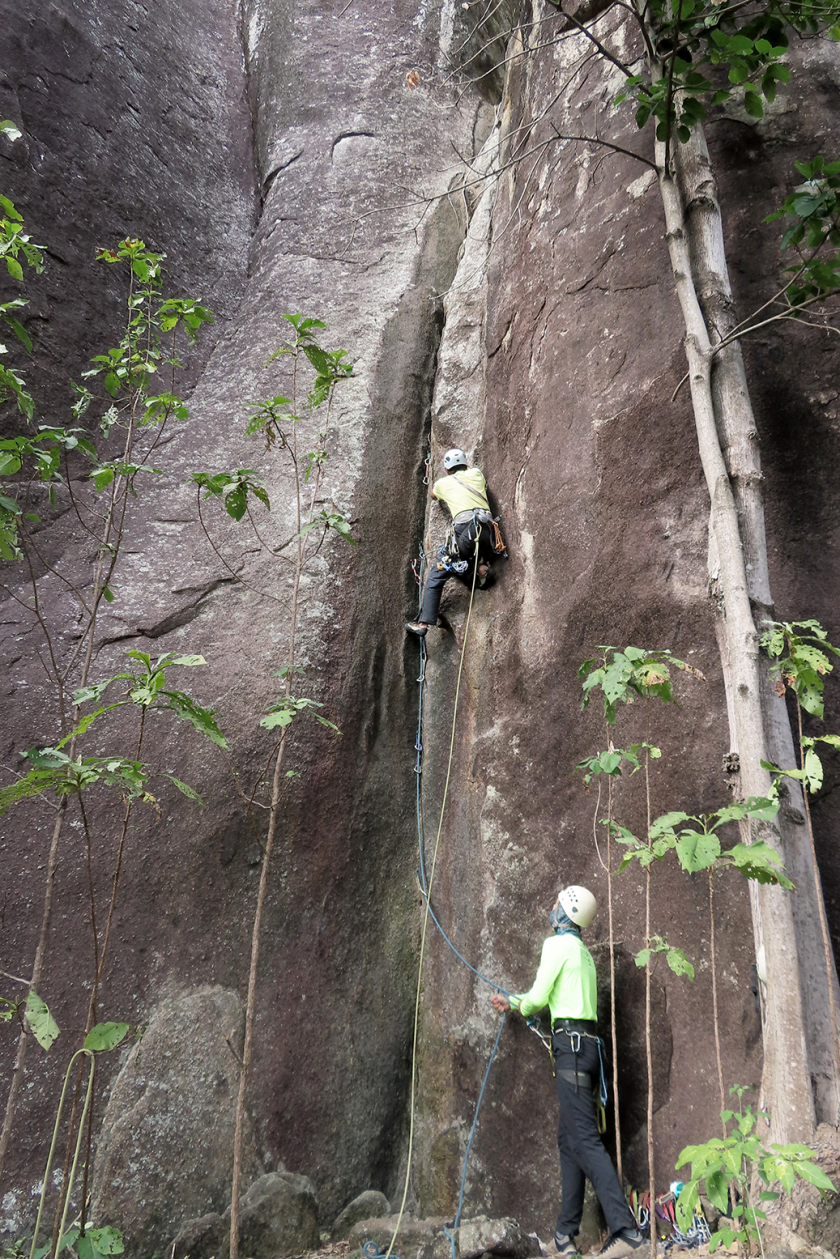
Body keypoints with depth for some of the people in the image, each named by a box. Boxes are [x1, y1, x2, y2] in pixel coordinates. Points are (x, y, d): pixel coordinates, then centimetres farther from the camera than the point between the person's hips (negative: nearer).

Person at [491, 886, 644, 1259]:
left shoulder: (558, 944, -6)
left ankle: (625, 1228, -19)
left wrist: (520, 1006, 13)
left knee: (584, 1139, -13)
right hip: (587, 1044, 10)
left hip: (571, 1044, -10)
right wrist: (512, 1002, 36)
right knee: (569, 1139, 11)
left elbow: (538, 998, -9)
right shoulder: (582, 952, 22)